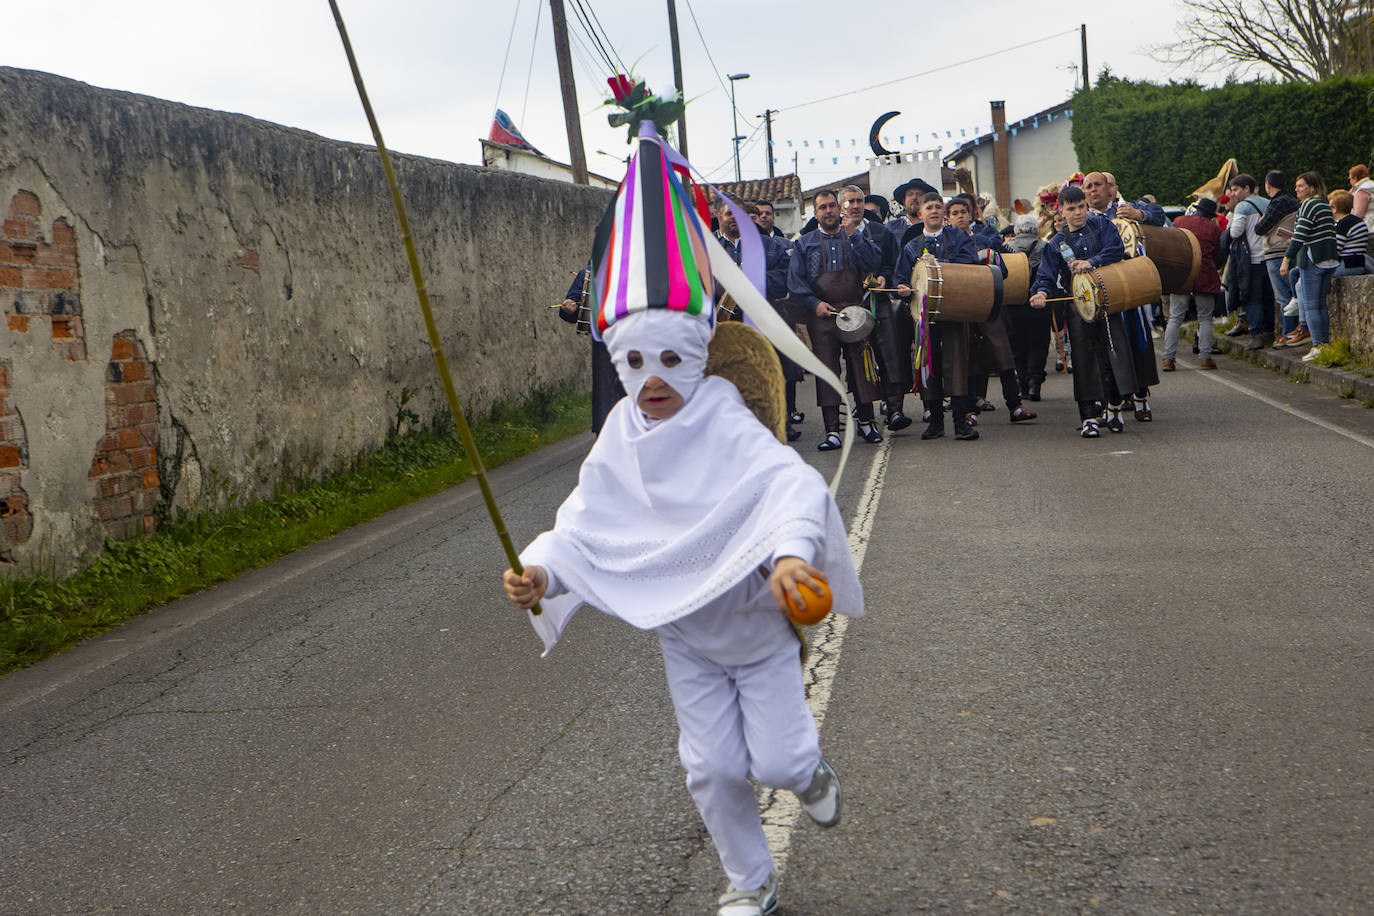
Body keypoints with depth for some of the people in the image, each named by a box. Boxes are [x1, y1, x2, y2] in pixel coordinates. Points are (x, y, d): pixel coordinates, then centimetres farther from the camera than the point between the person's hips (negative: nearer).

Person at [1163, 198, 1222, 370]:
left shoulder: (1179, 222, 4)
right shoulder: (1214, 228, 1)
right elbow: (1219, 256, 5)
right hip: (1205, 277, -1)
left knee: (1175, 318, 4)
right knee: (1205, 319, 7)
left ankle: (1169, 358, -4)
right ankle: (1205, 357, 0)